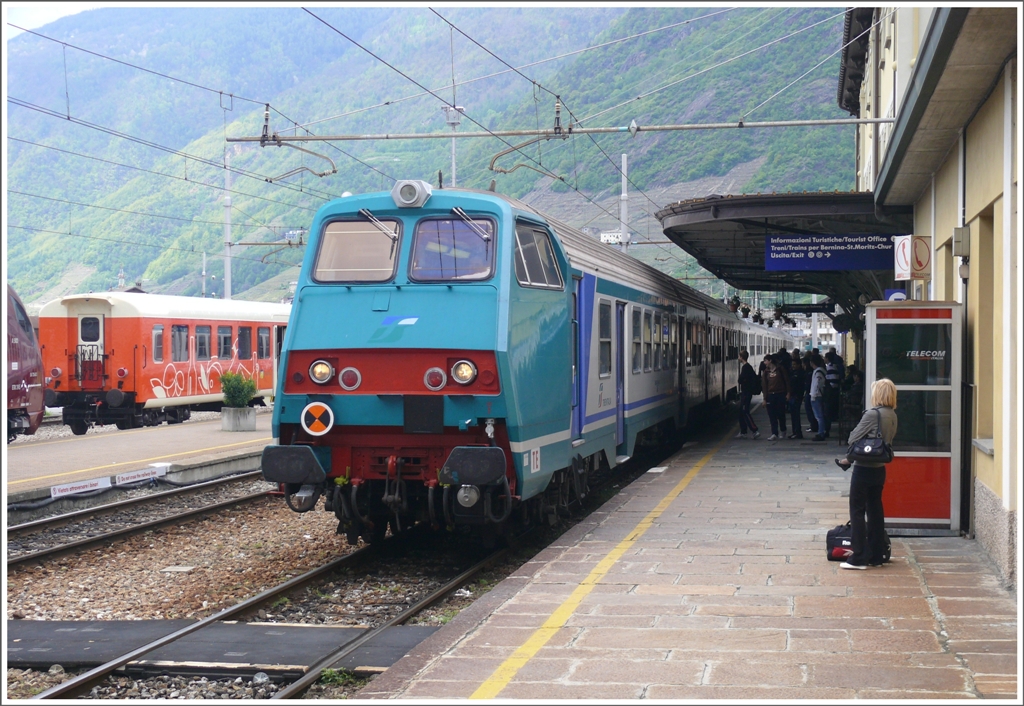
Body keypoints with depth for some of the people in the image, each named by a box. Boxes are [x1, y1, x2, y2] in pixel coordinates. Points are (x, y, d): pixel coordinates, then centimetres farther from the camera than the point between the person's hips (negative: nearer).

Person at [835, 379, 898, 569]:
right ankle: (876, 556, 18)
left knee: (857, 511, 0)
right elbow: (887, 441, 10)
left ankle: (859, 558, -1)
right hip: (880, 468, 7)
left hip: (864, 468, -7)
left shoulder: (872, 414, -18)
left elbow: (853, 438, -15)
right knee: (875, 509, 13)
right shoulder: (892, 416, 5)